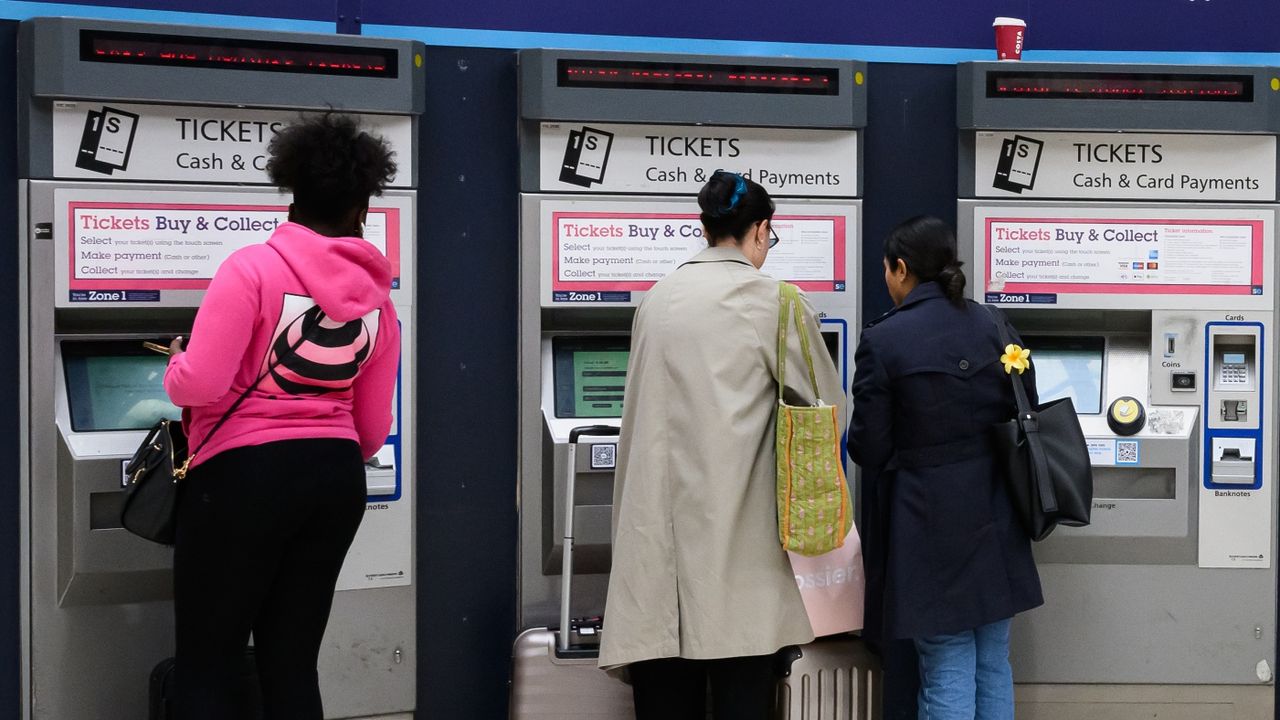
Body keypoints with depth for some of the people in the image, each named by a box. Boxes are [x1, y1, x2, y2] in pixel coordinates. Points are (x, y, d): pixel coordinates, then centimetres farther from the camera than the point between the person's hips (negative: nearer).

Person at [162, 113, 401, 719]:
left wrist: (176, 364, 7)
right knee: (292, 663, 13)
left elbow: (199, 385, -16)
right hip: (337, 479, 5)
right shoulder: (377, 296, 7)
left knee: (208, 668, 6)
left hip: (245, 474, -5)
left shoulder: (253, 268, -9)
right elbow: (373, 428, 11)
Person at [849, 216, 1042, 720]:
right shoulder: (994, 327, 3)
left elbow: (868, 448, -9)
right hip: (994, 518, 5)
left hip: (930, 524, -5)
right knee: (993, 665, 14)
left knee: (947, 672, 2)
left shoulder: (882, 341, -12)